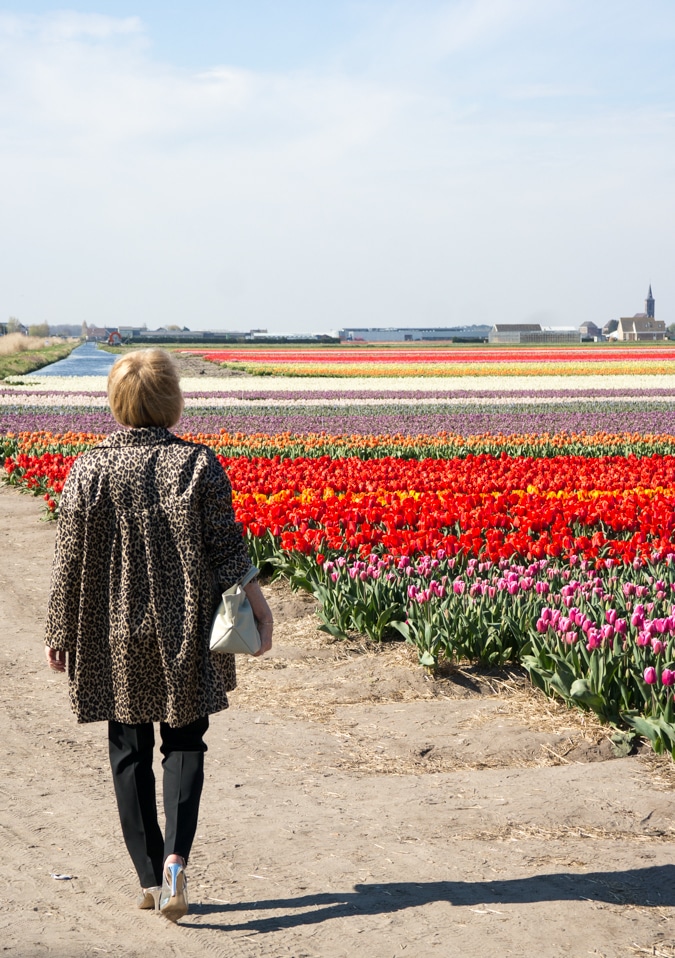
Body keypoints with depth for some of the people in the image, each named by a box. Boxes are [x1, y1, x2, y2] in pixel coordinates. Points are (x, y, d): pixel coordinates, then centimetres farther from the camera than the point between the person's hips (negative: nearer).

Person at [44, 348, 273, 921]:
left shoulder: (89, 470, -5)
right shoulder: (199, 465, -8)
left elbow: (69, 562, -2)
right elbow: (227, 547, -8)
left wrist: (59, 634, 8)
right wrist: (260, 608, 1)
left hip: (113, 638, 1)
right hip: (186, 635, -1)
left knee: (130, 750, 12)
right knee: (184, 742, 12)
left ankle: (150, 878, 14)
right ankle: (176, 856, -8)